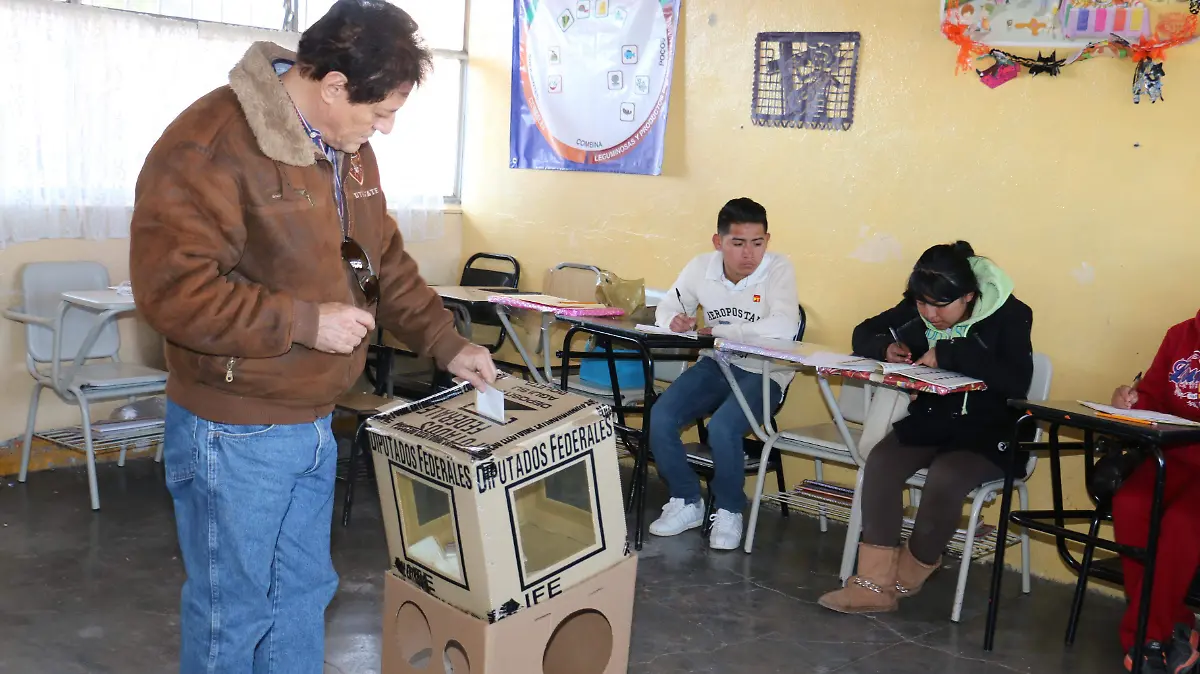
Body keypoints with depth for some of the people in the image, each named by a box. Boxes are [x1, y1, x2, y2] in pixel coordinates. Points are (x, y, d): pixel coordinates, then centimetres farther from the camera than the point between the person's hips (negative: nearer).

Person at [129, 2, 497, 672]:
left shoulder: (350, 151, 7)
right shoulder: (210, 146, -21)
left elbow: (387, 261, 16)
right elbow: (171, 289, -26)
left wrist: (447, 343, 10)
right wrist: (306, 322, -22)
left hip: (314, 421, 8)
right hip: (235, 433, -8)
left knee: (303, 592, 19)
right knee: (234, 613, 7)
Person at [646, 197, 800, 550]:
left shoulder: (778, 269, -17)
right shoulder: (701, 267, -5)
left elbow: (783, 328, -31)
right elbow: (667, 307, 8)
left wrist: (722, 330, -27)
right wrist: (675, 321, -17)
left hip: (762, 372, -5)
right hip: (715, 364, 5)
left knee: (722, 428, -30)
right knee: (659, 418, -15)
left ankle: (729, 511, -2)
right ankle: (687, 502, 7)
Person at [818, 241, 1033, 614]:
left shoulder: (1009, 314, -15)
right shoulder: (915, 308, -1)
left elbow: (1017, 382, -28)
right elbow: (863, 334, 9)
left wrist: (950, 355, -30)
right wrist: (885, 348, -14)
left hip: (987, 436, -5)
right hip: (928, 422, 5)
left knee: (944, 478, -32)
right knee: (880, 462, -23)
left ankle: (908, 575, -5)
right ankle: (875, 583, -20)